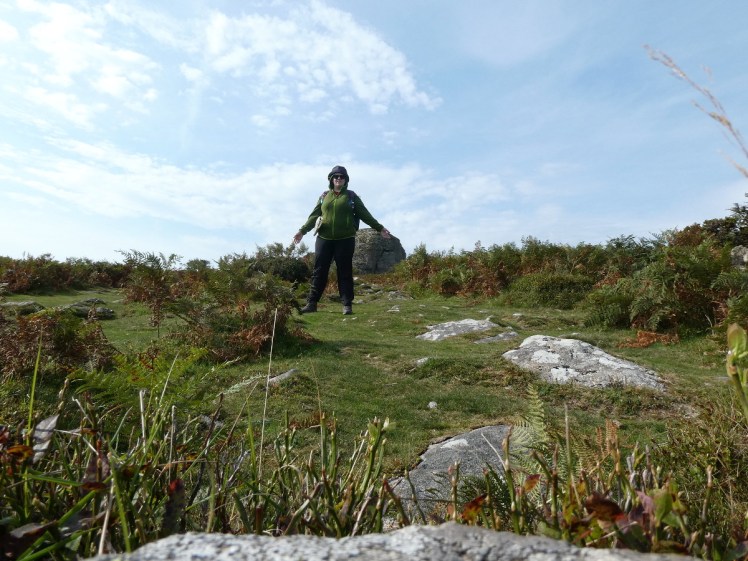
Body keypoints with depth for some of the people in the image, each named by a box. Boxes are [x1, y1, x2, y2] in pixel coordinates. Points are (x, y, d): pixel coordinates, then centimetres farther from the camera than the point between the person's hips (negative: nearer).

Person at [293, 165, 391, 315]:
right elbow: (314, 215, 10)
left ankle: (347, 304, 5)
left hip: (345, 240, -2)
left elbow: (364, 214, 7)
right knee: (319, 271, 2)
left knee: (345, 272, 0)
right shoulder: (324, 196, 15)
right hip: (324, 239, 2)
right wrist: (302, 230, 1)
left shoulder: (351, 196, 9)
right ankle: (311, 303, 7)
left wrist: (379, 228, 1)